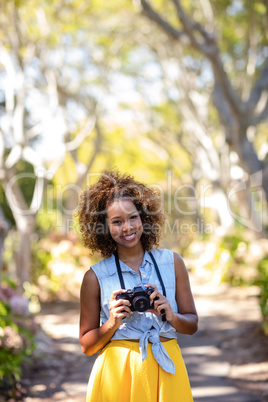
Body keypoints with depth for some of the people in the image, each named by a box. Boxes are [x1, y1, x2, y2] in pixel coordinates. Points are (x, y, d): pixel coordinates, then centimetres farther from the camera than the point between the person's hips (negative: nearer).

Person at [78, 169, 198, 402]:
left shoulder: (172, 262, 3)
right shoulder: (95, 277, -3)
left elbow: (192, 324, 7)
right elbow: (87, 345, 2)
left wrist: (171, 316, -12)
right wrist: (112, 323, -15)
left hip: (167, 370, 2)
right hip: (118, 372, -2)